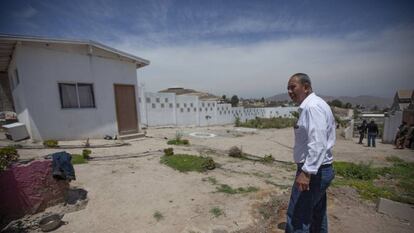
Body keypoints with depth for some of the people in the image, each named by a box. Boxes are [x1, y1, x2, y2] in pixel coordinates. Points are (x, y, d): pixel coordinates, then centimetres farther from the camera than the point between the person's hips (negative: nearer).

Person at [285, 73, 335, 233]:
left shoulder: (313, 106, -18)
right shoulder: (310, 106, 13)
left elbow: (318, 143, -27)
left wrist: (307, 172, -28)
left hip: (313, 171, -10)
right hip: (318, 170, 10)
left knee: (296, 218, -1)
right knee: (317, 216, 23)